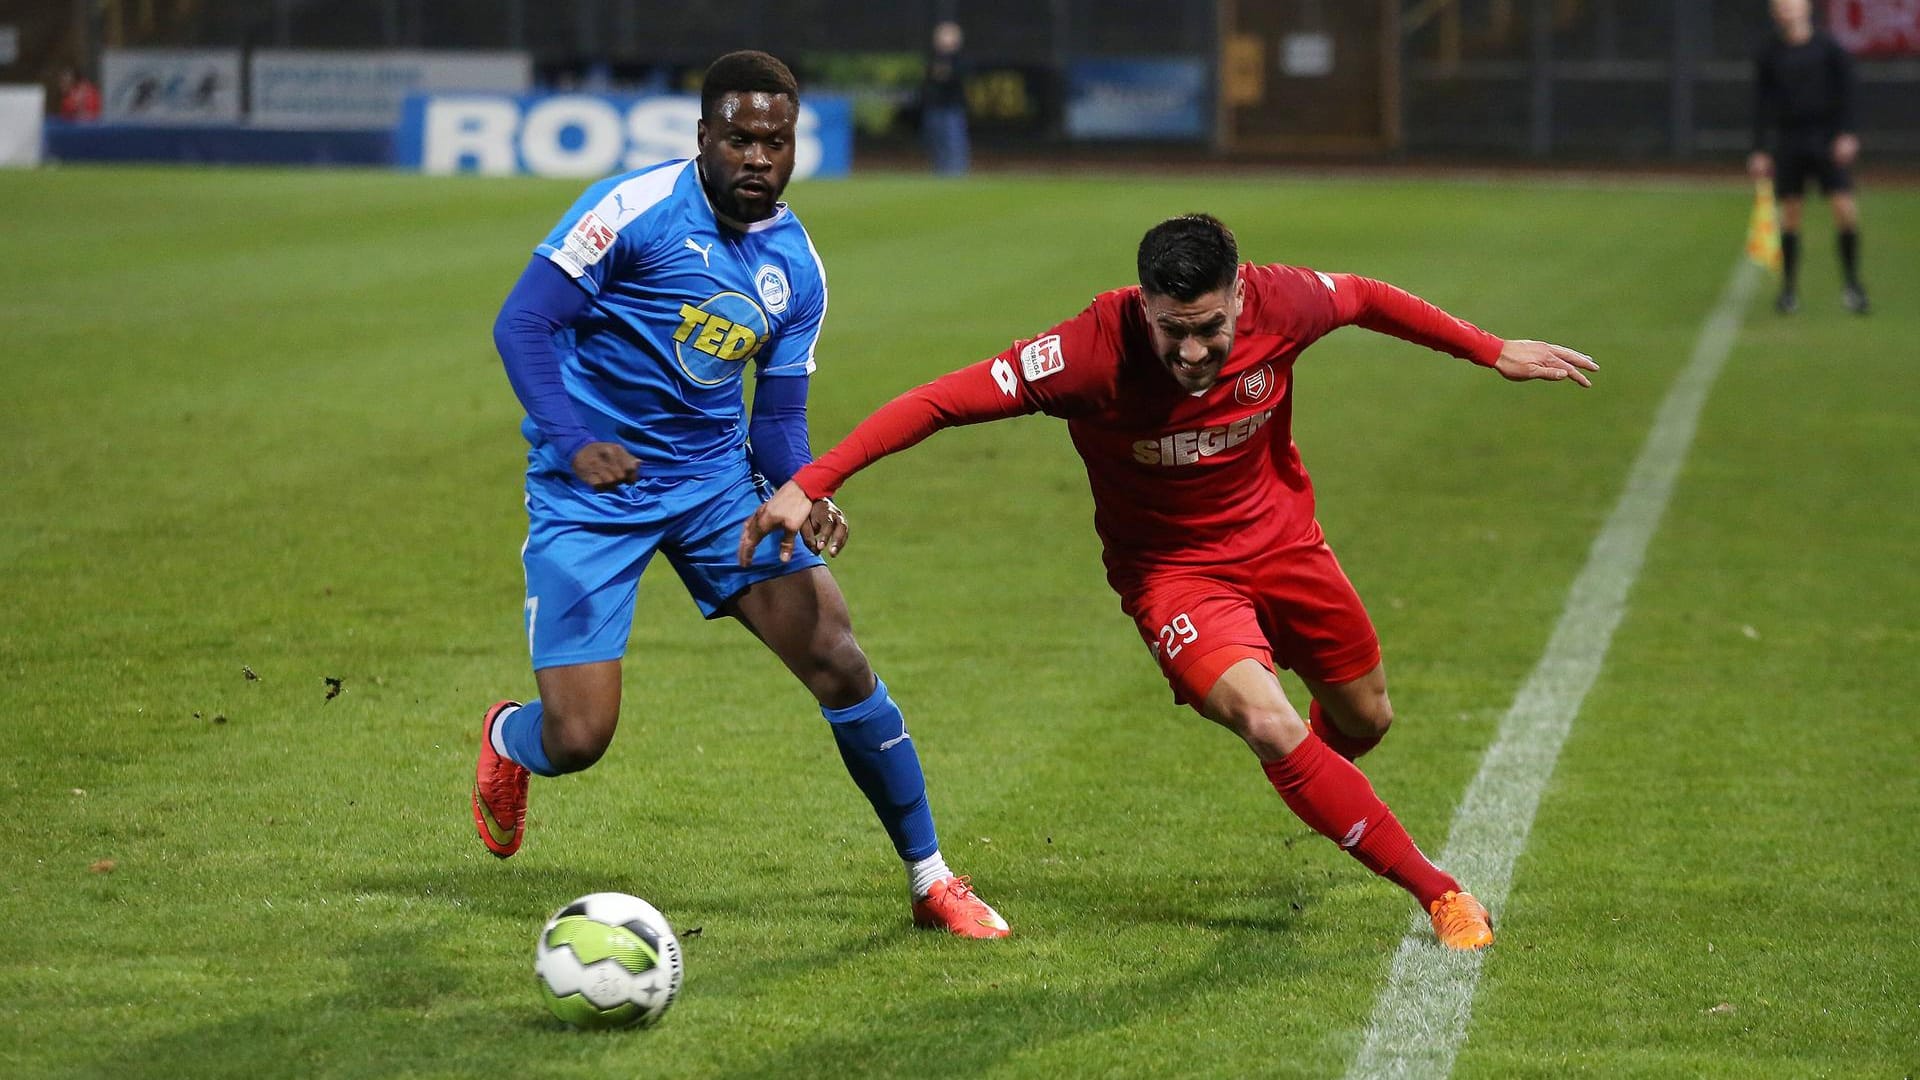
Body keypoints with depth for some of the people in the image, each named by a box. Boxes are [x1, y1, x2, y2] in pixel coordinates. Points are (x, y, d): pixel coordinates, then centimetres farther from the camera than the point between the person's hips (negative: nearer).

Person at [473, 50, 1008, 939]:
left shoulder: (795, 265, 4)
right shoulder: (635, 207, -14)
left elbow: (779, 415, 8)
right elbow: (522, 323, -14)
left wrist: (806, 494, -14)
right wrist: (573, 443, -28)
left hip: (716, 477, 4)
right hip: (591, 489, -4)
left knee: (836, 659, -10)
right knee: (576, 741, -12)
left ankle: (930, 881, 7)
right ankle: (506, 739, 29)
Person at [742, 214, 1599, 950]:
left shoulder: (1279, 304, -24)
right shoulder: (1096, 351, -34)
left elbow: (1366, 299, -1)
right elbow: (942, 400, -34)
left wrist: (1493, 352, 8)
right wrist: (809, 483, -40)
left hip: (1280, 538, 4)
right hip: (1172, 569, -4)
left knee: (1363, 719, 19)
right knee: (1269, 724, -26)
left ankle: (1322, 794, 58)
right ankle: (1435, 891, -10)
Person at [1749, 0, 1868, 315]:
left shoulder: (1828, 49, 2)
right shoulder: (1770, 55, 6)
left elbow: (1846, 94, 2)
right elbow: (1762, 104, 8)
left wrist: (1846, 135, -8)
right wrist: (1760, 150, 3)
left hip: (1827, 141, -1)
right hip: (1788, 141, 1)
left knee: (1845, 208, -9)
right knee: (1790, 214, 1)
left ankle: (1852, 282, 3)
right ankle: (1789, 288, 11)